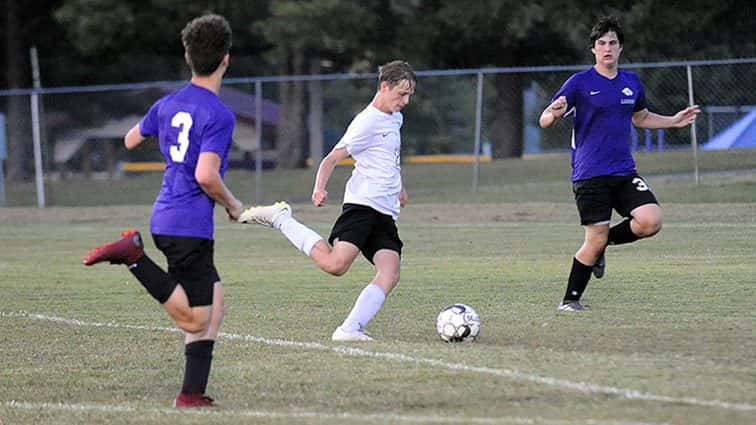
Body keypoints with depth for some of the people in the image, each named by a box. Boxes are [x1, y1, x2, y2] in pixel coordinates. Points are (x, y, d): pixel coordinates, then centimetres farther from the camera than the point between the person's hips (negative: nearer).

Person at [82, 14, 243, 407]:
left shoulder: (168, 104, 9)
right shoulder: (219, 116, -14)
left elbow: (131, 141, 25)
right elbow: (206, 175, -23)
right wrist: (233, 206, -5)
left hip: (165, 218, 8)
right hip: (190, 225, -8)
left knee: (215, 304, 12)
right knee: (195, 320, -3)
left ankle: (193, 394, 7)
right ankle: (133, 256, -15)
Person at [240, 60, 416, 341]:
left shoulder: (395, 118, 20)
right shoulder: (367, 123, -8)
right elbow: (331, 159, -11)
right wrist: (319, 189, -28)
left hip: (386, 214, 8)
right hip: (362, 204, -8)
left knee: (390, 273, -14)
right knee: (335, 263, -26)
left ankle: (350, 329, -20)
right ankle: (280, 218, -8)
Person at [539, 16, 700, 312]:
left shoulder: (632, 83, 12)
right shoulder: (579, 83, -4)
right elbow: (544, 121, -6)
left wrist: (674, 121, 19)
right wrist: (554, 112, -29)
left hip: (624, 172, 5)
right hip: (590, 175, -5)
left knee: (651, 222, -16)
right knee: (596, 239, -8)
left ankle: (604, 242, 12)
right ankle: (570, 300, 11)